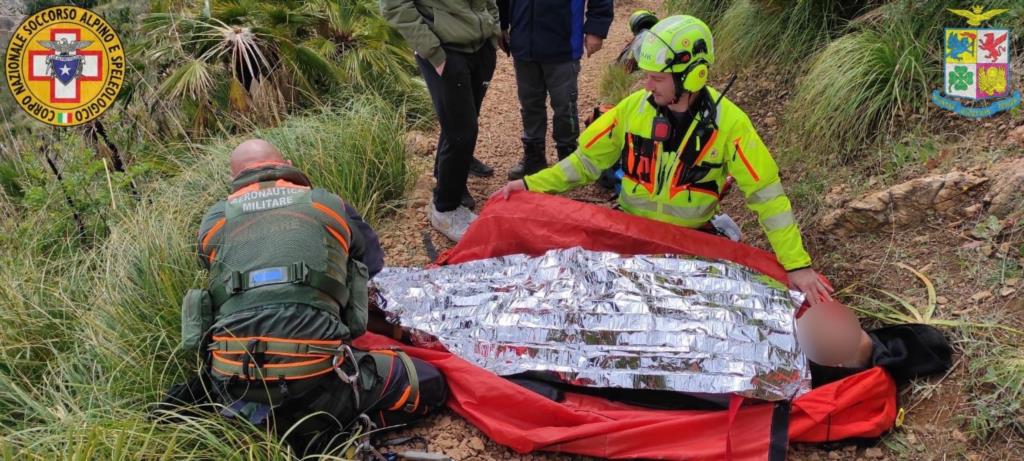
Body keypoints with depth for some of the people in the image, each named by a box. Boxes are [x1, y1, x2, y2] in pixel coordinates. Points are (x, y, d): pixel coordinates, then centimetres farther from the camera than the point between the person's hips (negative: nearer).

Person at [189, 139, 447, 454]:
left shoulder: (214, 220, 16)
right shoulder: (328, 204, 13)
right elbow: (373, 260, 30)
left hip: (234, 381, 3)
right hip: (314, 375, -3)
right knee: (430, 386, 15)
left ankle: (261, 420, 10)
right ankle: (320, 432, -1)